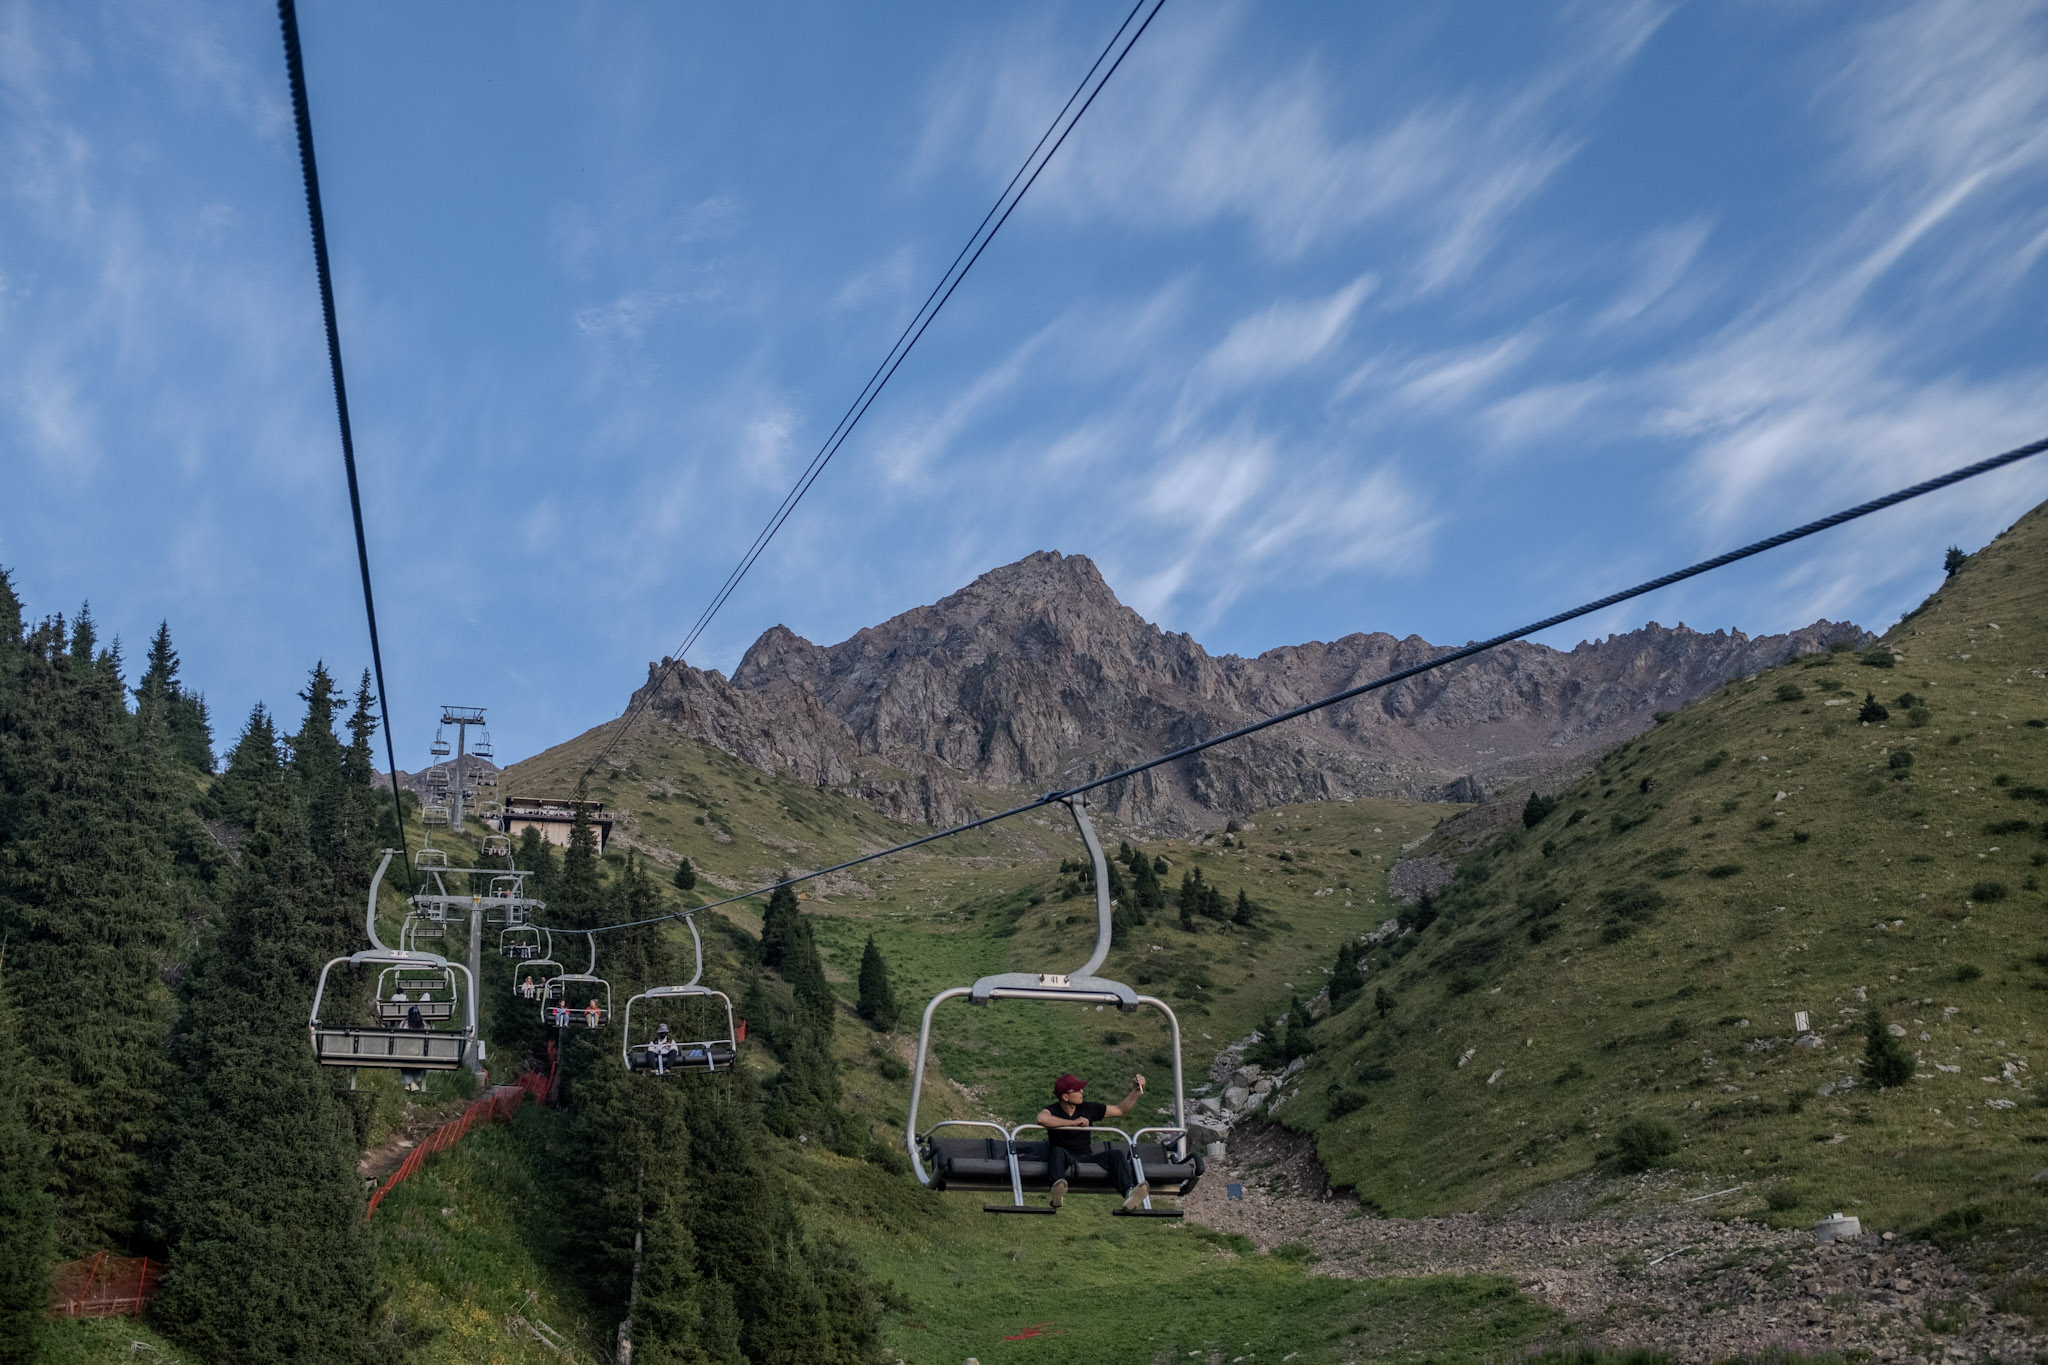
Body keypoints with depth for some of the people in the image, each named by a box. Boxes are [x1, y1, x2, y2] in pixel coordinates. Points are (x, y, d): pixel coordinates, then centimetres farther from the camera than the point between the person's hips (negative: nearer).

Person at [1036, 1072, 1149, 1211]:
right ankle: (1058, 1185, -67)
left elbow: (1121, 1110, 20)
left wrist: (1136, 1090, 9)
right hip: (1066, 1159, -4)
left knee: (1117, 1154, -21)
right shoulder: (1053, 1111, -4)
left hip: (1087, 1158, 4)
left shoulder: (1088, 1108, 11)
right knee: (1058, 1152, -37)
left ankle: (1129, 1192, -46)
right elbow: (1041, 1118, -31)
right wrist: (1073, 1123, -22)